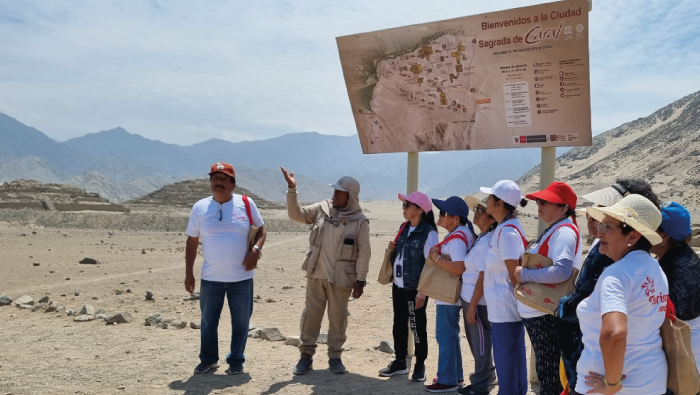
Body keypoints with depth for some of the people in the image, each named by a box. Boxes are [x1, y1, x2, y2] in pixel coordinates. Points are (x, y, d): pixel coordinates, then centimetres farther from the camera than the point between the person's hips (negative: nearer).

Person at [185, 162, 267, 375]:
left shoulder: (246, 204, -3)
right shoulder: (199, 207, 0)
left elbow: (261, 230, 6)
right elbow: (192, 242, 5)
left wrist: (256, 249, -14)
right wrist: (188, 273, 3)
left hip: (241, 277, -1)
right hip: (210, 277, 1)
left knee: (240, 321, 9)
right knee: (208, 320, 13)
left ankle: (236, 361, 25)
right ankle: (208, 359, 31)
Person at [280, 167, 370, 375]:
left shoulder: (360, 220, -6)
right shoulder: (322, 209, 3)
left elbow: (364, 253, -5)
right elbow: (296, 214, -1)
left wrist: (360, 280, -8)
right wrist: (292, 190, -13)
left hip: (341, 278, -2)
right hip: (316, 274, 3)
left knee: (337, 317, 8)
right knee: (311, 314, 7)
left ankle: (335, 356, 22)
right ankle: (306, 355, 18)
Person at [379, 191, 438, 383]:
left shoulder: (429, 233, -16)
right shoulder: (404, 227, 8)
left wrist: (422, 292, -20)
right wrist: (393, 249, -1)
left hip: (415, 288, -8)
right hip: (398, 285, 8)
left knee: (417, 326, 5)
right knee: (399, 324, 14)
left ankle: (420, 365, 21)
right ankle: (400, 362, 27)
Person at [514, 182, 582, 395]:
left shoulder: (564, 232, -16)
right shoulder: (552, 230, 15)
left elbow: (562, 271, -30)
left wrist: (525, 274, -22)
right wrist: (523, 269, 4)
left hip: (547, 313, -10)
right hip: (536, 311, 10)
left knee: (549, 372, 1)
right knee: (545, 370, 19)